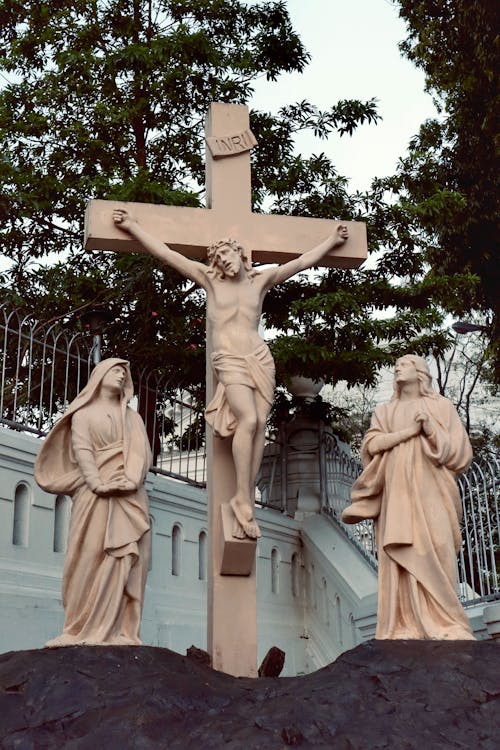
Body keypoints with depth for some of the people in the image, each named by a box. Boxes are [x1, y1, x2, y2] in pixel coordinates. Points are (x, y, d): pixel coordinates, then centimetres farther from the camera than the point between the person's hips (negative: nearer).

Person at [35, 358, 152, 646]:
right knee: (91, 558, -10)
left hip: (131, 496, 3)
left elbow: (144, 452, 8)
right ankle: (85, 629, -12)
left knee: (127, 560, -6)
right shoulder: (84, 412, 14)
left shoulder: (133, 417, 22)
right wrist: (98, 483, -17)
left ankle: (121, 631, -9)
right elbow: (82, 449, -1)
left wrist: (131, 480, -12)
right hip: (96, 493, -3)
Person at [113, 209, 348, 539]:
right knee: (248, 420, -23)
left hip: (261, 359, 3)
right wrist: (133, 227, 3)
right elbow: (167, 254, 4)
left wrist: (331, 241, 26)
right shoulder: (210, 279, 6)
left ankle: (247, 499, -5)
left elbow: (302, 262, 20)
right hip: (229, 362, -3)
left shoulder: (261, 279, 11)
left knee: (259, 425, -8)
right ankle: (243, 499, -16)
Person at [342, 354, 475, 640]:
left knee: (434, 556, -14)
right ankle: (406, 628, -13)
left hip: (430, 491, -1)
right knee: (401, 557, -9)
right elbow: (372, 444, 3)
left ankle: (445, 626, -14)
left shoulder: (441, 406, 15)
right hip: (396, 493, 2)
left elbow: (459, 450, 6)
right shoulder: (385, 411, 21)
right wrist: (410, 431, -6)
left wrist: (430, 429, -9)